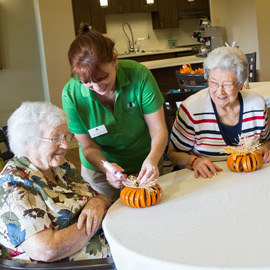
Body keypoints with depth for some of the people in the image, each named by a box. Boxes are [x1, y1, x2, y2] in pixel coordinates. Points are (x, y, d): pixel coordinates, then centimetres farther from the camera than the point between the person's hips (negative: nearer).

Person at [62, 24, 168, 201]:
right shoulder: (72, 95, -24)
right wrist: (106, 167, -35)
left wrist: (152, 159, -41)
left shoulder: (139, 75, -26)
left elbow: (159, 130, -21)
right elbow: (88, 147, -14)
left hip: (143, 167, 1)